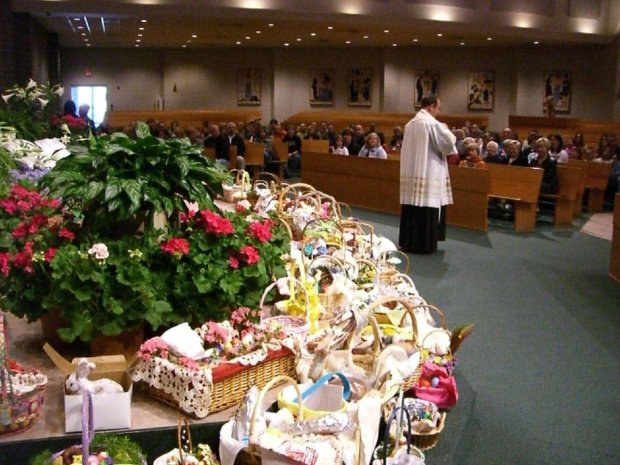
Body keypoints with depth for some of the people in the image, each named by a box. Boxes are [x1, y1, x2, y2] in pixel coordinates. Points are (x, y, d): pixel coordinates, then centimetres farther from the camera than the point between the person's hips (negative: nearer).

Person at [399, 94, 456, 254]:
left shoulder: (410, 124, 13)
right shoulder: (432, 123, -11)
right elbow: (448, 143, -11)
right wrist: (446, 130, 8)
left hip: (410, 173, 8)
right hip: (428, 174, -8)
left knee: (411, 209, 10)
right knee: (427, 211, -2)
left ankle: (408, 242, 14)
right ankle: (424, 244, 2)